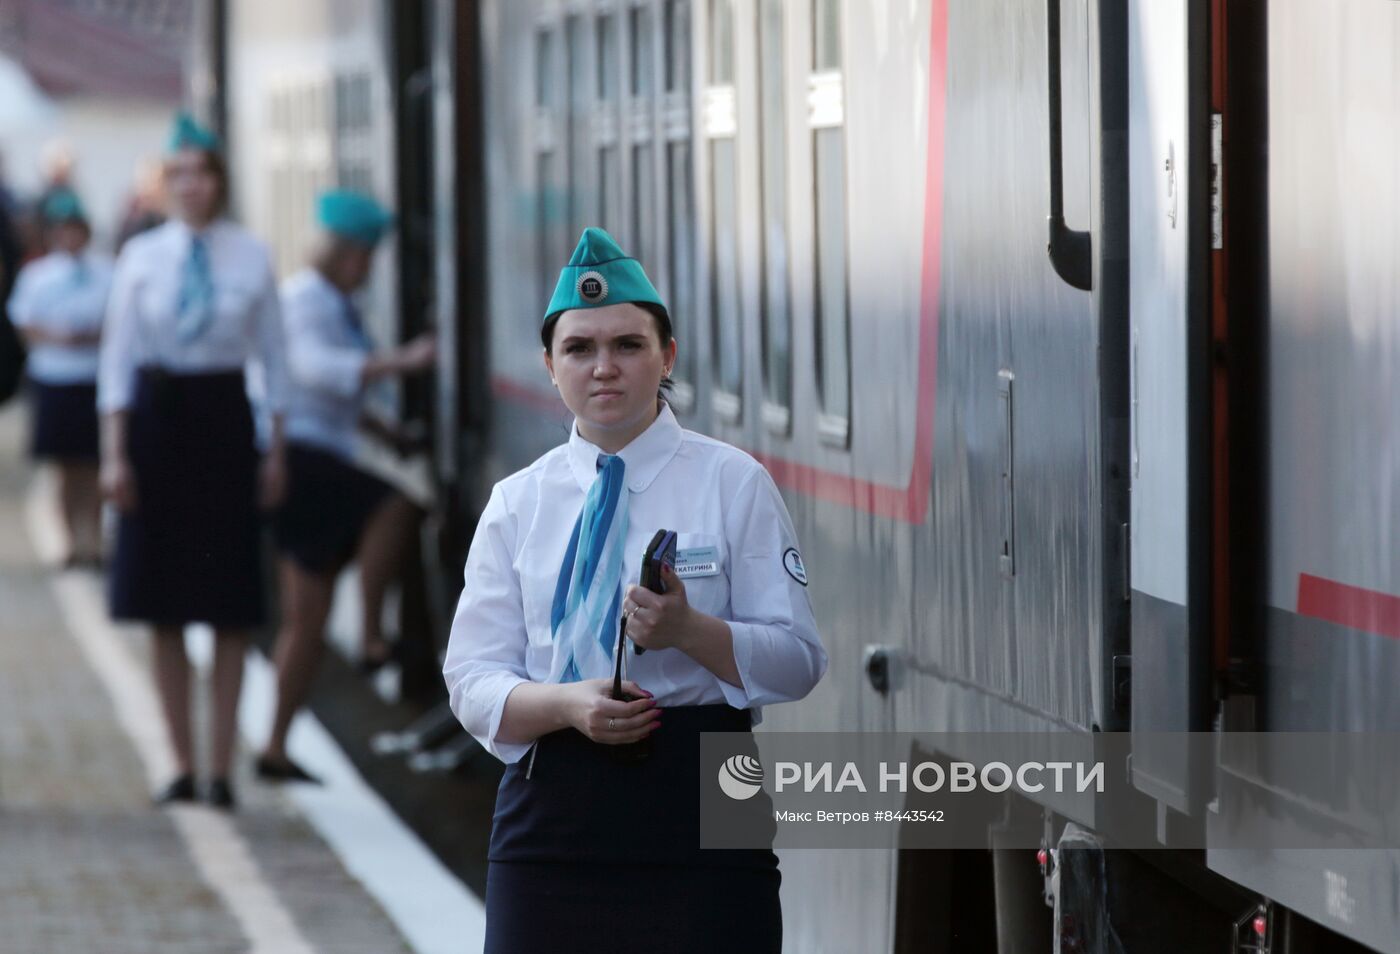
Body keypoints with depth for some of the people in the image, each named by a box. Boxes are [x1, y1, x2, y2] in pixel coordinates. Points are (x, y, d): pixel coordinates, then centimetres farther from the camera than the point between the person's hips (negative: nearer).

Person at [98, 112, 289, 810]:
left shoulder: (251, 258, 0)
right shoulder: (140, 257, 1)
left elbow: (273, 359, 4)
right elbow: (118, 358, 2)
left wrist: (276, 451, 1)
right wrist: (113, 453, -3)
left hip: (224, 418, -1)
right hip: (156, 416, 1)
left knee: (229, 608, 0)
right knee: (164, 607, 4)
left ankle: (221, 769, 6)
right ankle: (180, 765, 13)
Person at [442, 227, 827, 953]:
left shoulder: (733, 484, 3)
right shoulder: (517, 503, 9)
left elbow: (798, 661, -1)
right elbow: (473, 681, 4)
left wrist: (688, 631, -19)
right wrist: (569, 705, -17)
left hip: (699, 806, -2)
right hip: (553, 806, 2)